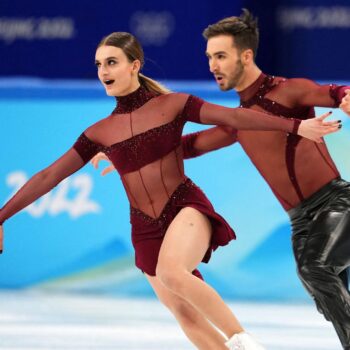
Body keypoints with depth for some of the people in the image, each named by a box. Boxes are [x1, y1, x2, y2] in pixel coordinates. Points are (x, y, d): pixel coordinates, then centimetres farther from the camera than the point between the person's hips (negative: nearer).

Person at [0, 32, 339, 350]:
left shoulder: (173, 104, 0)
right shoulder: (99, 133, 8)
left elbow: (233, 116, -10)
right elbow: (48, 176, 11)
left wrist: (295, 126, -22)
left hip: (187, 208, -5)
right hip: (146, 231, 5)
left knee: (171, 274, -34)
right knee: (188, 317, 3)